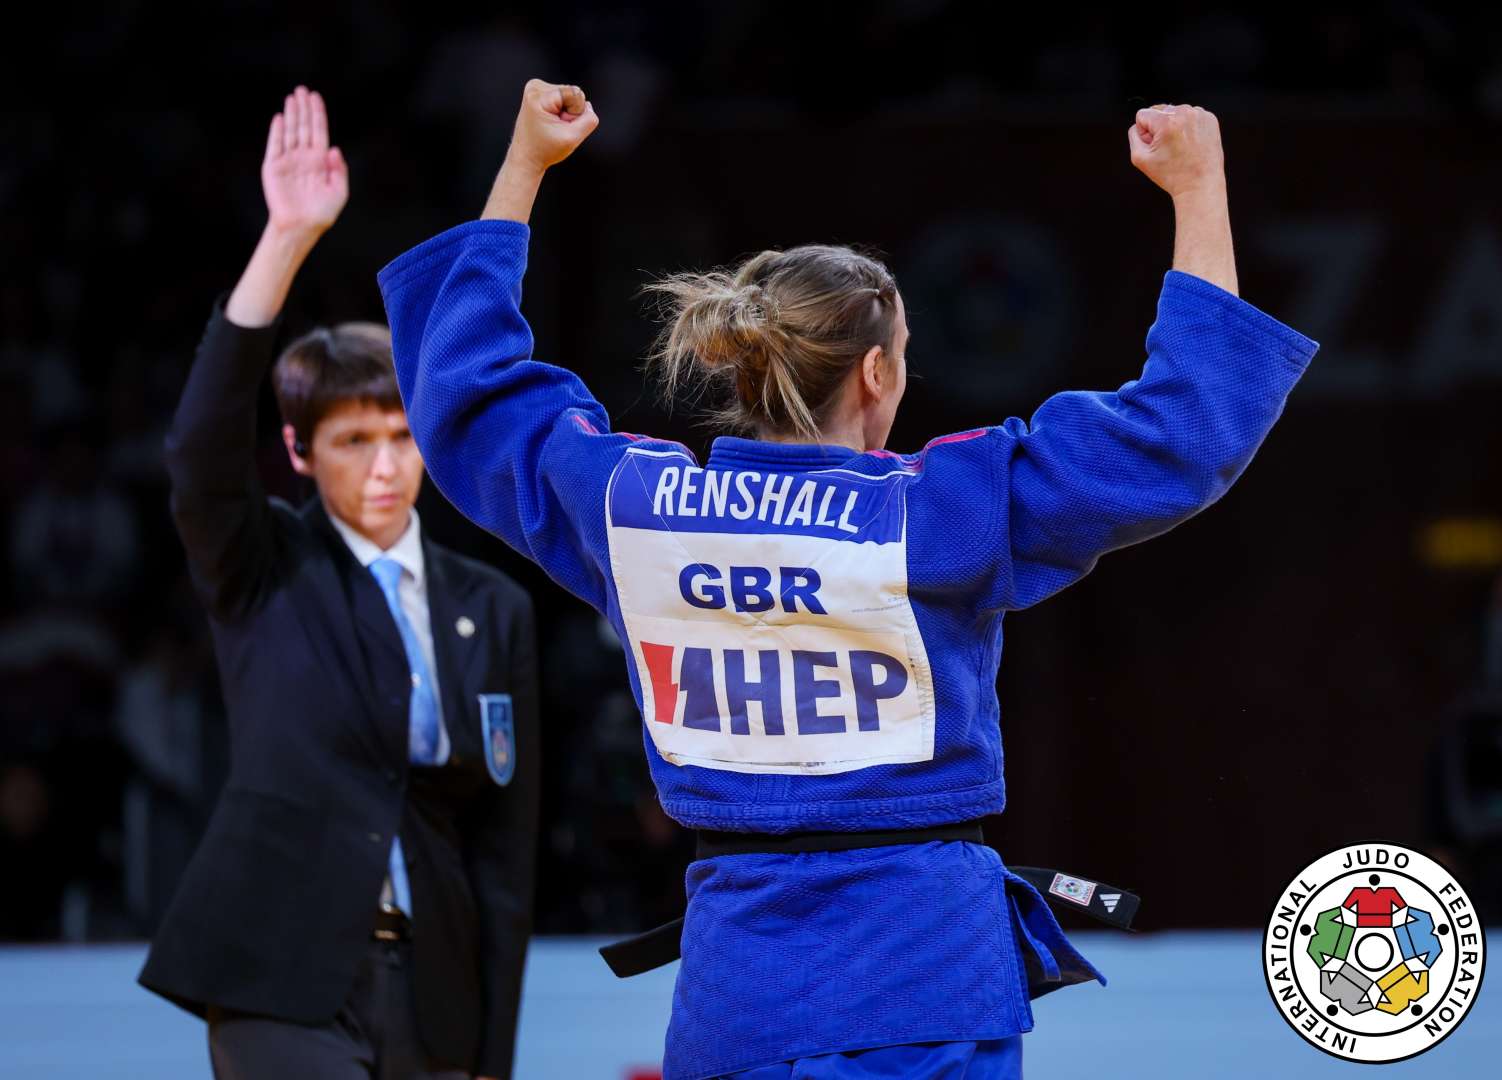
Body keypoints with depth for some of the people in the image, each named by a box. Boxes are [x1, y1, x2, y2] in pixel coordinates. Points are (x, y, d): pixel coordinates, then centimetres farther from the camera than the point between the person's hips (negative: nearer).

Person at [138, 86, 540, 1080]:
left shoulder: (492, 610, 9)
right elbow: (203, 444, -18)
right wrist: (288, 241, -27)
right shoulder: (262, 572, 2)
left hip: (429, 994, 4)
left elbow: (505, 839, 10)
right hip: (285, 982, -4)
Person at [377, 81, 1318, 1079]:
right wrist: (1199, 192, -2)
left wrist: (523, 168, 26)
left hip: (731, 988, 4)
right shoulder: (936, 514, -12)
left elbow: (464, 391, 18)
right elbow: (1182, 435, -9)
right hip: (917, 989, -4)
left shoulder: (634, 507, 0)